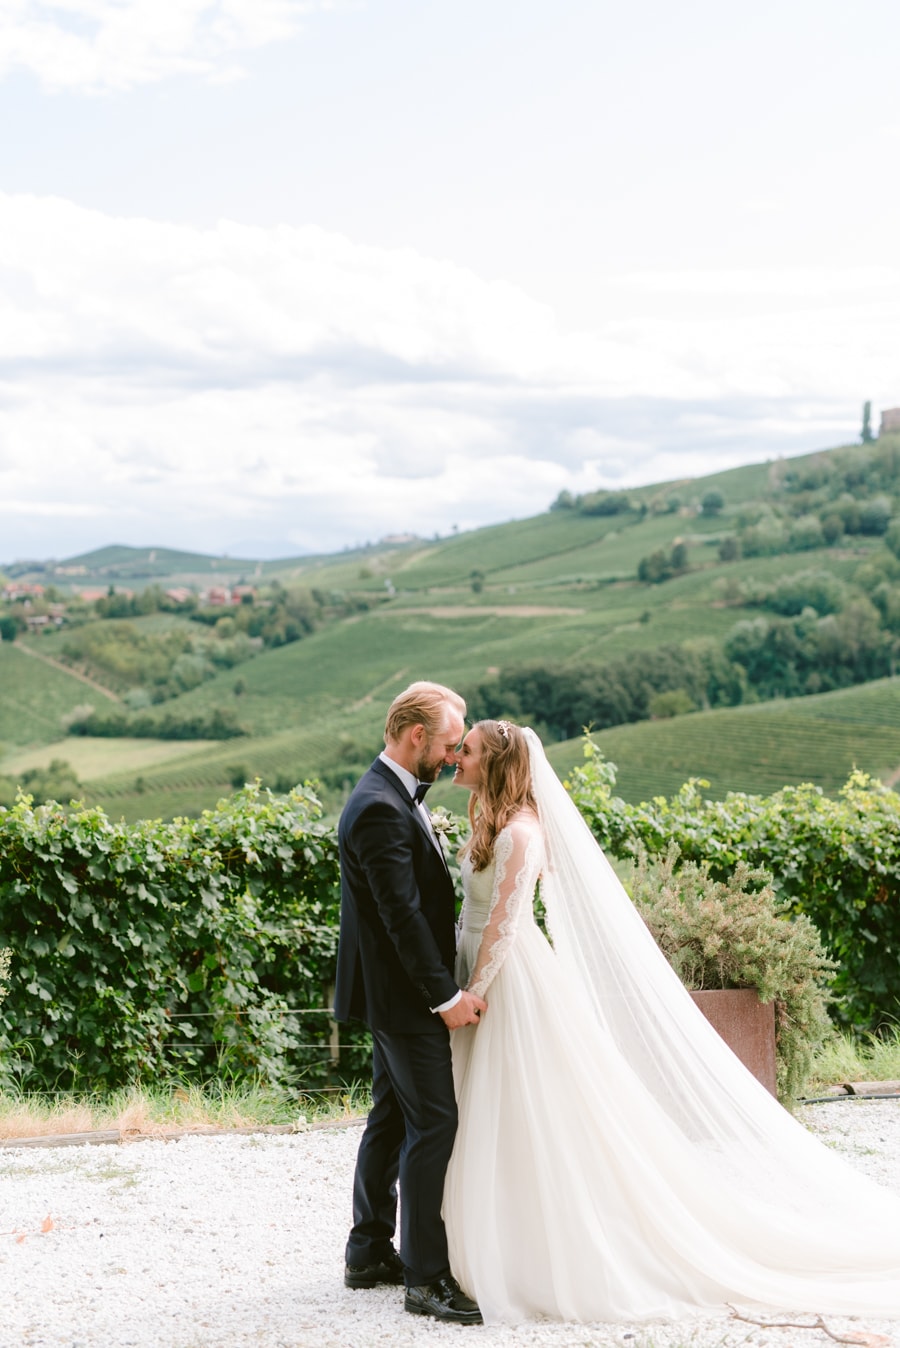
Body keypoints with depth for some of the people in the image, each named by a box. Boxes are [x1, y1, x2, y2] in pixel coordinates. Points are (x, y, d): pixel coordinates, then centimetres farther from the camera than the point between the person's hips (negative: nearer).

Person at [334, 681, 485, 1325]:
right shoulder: (381, 809, -22)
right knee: (435, 1123, -7)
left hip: (400, 991, 11)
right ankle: (426, 1277, -3)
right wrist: (447, 996, -21)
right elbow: (402, 914, -24)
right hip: (404, 994, -11)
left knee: (393, 1120, 16)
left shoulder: (395, 796, 12)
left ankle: (371, 1253, 26)